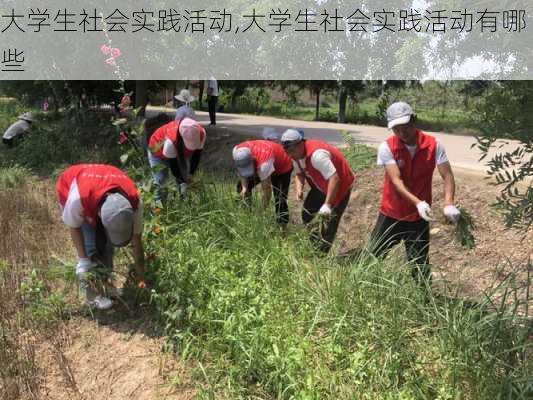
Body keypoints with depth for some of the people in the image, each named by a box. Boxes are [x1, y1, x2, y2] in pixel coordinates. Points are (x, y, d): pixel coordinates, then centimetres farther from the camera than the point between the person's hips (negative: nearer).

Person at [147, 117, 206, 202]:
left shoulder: (201, 133, -33)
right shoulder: (170, 140, -46)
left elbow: (197, 155, -15)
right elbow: (173, 165, -31)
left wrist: (191, 173, -17)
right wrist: (182, 182, -25)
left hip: (181, 152, 5)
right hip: (158, 152, -5)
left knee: (184, 176, 1)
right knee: (160, 180, -12)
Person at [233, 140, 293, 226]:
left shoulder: (263, 163, -44)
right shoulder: (237, 150, -26)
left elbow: (267, 189, -35)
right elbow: (241, 170, -6)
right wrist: (244, 187, -17)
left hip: (282, 168, -7)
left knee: (280, 201, -15)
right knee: (241, 186, 7)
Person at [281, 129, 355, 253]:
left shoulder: (316, 154, -36)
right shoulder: (296, 154, -8)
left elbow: (334, 179, -36)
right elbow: (300, 173, 7)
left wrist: (327, 204, -35)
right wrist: (299, 189, -14)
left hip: (340, 185, -9)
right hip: (321, 186, 9)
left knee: (330, 222, -8)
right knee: (306, 214, 9)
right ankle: (313, 244, 27)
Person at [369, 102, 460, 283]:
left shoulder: (433, 145, -8)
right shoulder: (387, 147, -13)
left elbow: (447, 176, -8)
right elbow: (396, 180, -21)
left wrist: (449, 203, -26)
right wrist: (418, 202, -36)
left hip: (419, 217, 1)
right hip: (391, 214, -1)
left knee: (420, 267, 9)